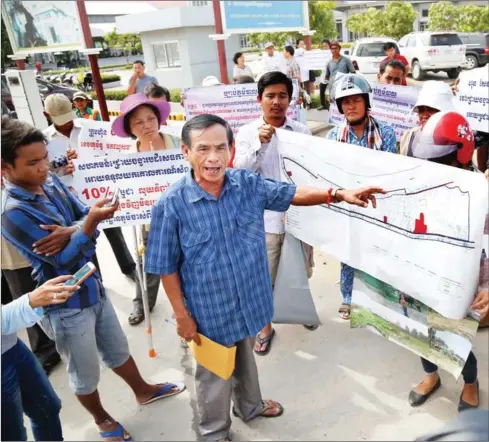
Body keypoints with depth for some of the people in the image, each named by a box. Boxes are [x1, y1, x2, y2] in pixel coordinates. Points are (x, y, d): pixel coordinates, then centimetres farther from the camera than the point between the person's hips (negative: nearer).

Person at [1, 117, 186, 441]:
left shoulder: (50, 181, -3)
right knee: (86, 374, 17)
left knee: (118, 349, 27)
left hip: (93, 286, 7)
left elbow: (84, 215, -2)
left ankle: (144, 391, 50)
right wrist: (89, 223, -36)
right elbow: (64, 260, -24)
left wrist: (72, 231, -23)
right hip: (65, 305, -6)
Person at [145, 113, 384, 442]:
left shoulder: (248, 184, -11)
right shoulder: (172, 205, -23)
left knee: (246, 361, 31)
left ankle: (250, 406, 61)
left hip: (249, 301, 5)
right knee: (215, 377, 19)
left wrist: (339, 195, -13)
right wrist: (182, 315, -10)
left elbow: (293, 193, 0)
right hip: (210, 311, -4)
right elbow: (166, 267, -14)